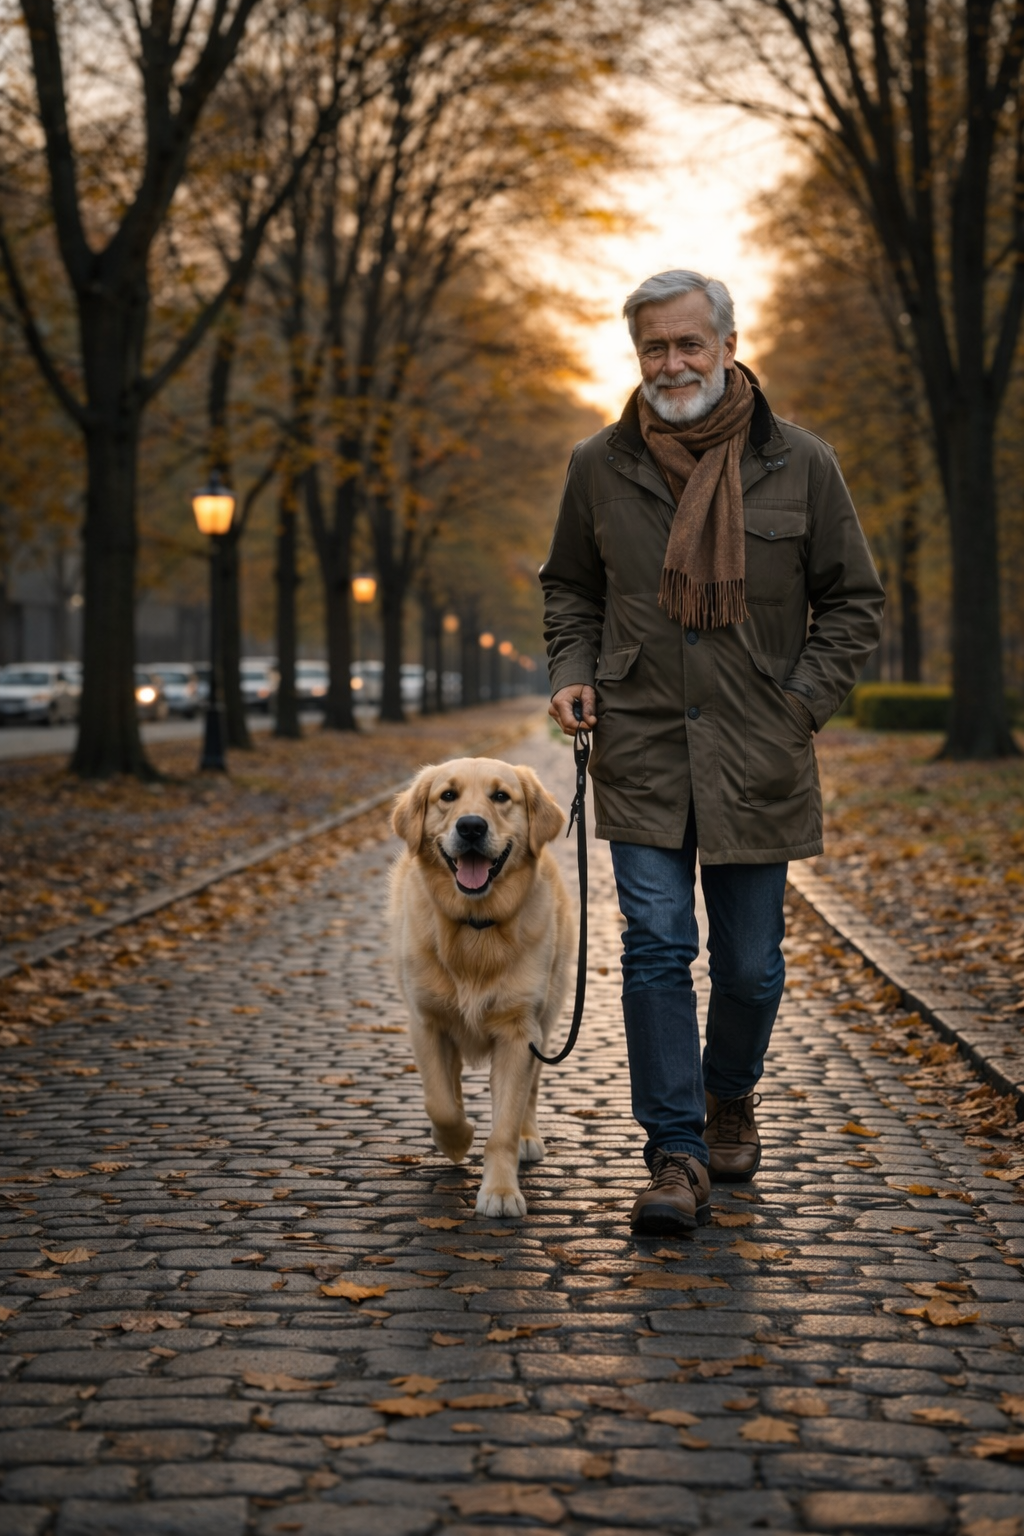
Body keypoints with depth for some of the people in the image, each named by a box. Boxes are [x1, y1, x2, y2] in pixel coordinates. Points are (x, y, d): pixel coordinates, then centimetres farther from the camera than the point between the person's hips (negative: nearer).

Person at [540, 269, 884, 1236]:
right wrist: (572, 673, 2)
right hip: (641, 748, 0)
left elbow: (852, 600, 7)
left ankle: (730, 1098, 36)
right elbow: (570, 587, 19)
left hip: (757, 756, 0)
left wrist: (805, 702, -4)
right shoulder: (600, 466, 4)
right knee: (656, 947, -7)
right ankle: (675, 1156, 0)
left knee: (749, 963, 7)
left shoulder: (799, 463, 0)